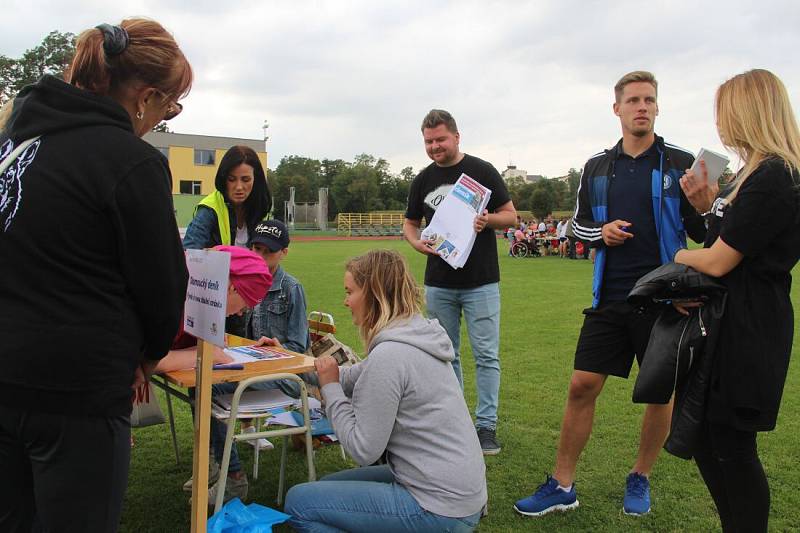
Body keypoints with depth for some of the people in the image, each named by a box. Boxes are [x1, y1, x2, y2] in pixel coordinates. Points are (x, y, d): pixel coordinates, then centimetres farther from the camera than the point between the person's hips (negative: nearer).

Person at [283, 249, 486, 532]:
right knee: (327, 487, 21)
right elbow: (355, 378, 16)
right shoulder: (417, 334, 5)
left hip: (440, 509, -9)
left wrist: (331, 387, -10)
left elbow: (363, 450, -19)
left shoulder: (389, 356, -24)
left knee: (298, 501, -1)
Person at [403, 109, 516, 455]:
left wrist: (487, 220, -20)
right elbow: (410, 223, 16)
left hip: (481, 283, -3)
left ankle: (486, 426, 8)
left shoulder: (482, 171, -1)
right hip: (438, 283, 4)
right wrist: (416, 242, -6)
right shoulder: (423, 180, 9)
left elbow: (511, 215, 2)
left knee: (486, 356, -2)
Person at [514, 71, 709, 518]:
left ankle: (641, 479, 30)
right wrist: (601, 231, -5)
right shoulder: (597, 168, 8)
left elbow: (701, 235, 0)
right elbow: (579, 223, 16)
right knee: (582, 386, 0)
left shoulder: (680, 163, 0)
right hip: (611, 297, 2)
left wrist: (700, 208, -21)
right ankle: (563, 486, 12)